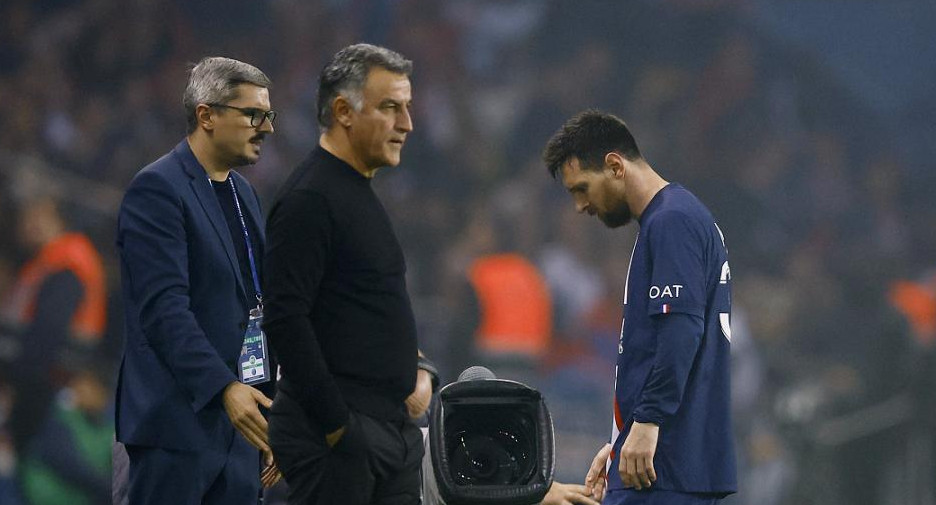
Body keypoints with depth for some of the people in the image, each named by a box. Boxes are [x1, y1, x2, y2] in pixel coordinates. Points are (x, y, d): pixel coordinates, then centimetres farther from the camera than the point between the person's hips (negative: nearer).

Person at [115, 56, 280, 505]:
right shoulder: (157, 189, -10)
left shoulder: (243, 193, 18)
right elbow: (165, 308, -20)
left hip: (236, 421, 8)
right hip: (179, 421, -8)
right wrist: (224, 388, -29)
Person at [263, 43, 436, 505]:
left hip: (394, 429, 9)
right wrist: (337, 427, -20)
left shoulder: (360, 193, 18)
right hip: (335, 436, -9)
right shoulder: (309, 198, -12)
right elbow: (285, 319, -20)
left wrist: (418, 370, 9)